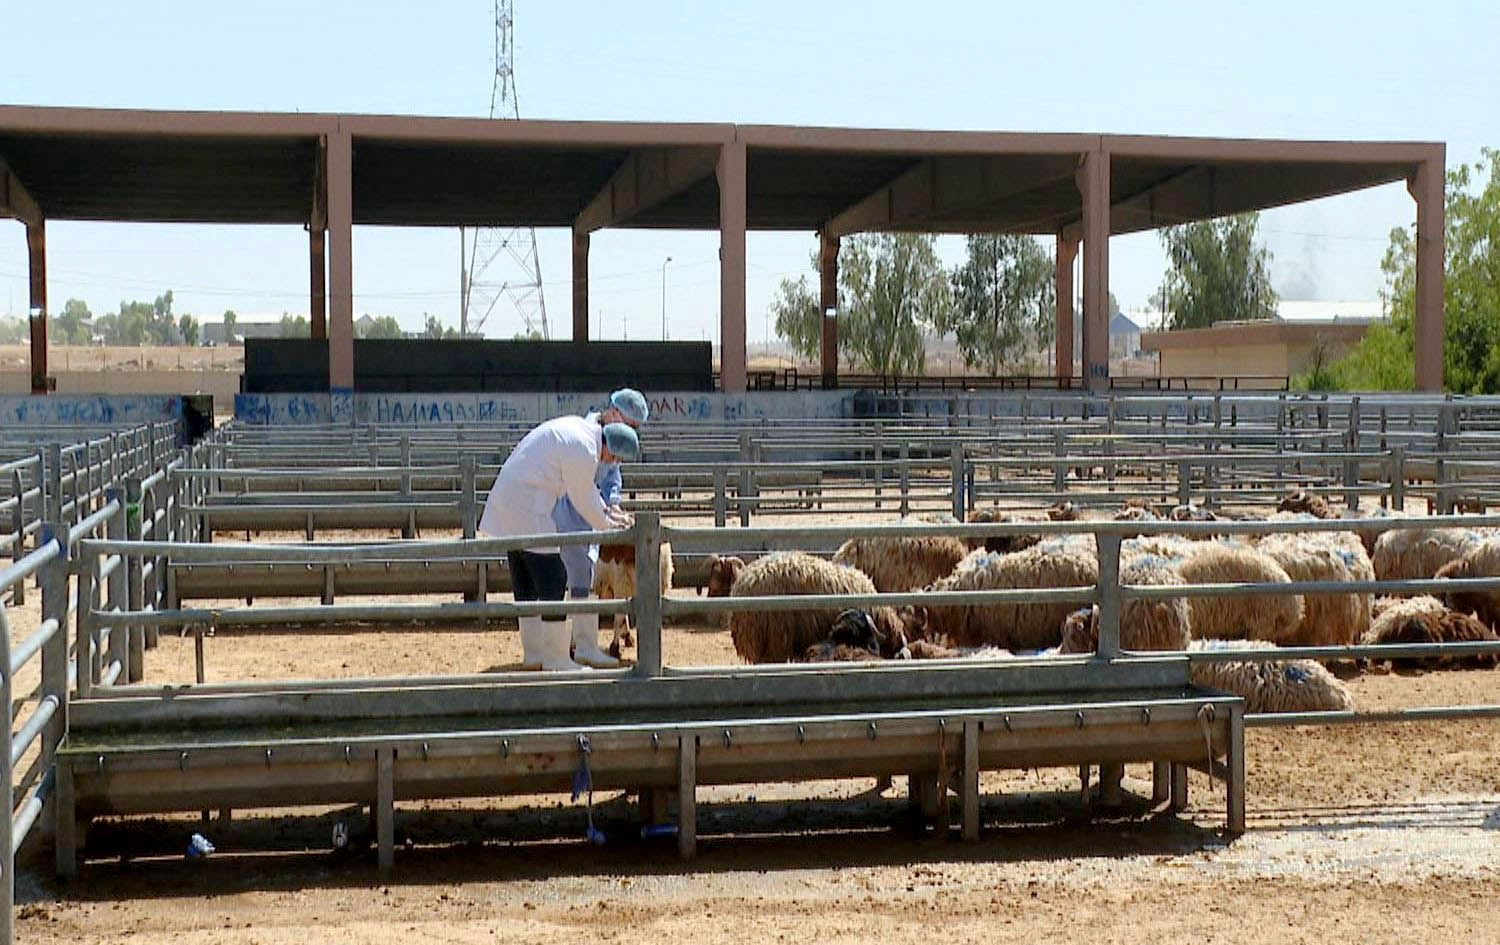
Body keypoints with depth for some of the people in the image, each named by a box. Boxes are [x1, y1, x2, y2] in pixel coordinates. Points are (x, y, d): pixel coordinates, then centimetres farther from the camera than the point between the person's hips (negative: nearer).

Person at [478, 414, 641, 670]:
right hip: (528, 510, -11)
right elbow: (583, 500, -8)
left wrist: (605, 511, 23)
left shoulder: (581, 427, 11)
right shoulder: (585, 452, -20)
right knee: (552, 580, -5)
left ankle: (532, 653, 23)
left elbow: (586, 485, 24)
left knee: (525, 582, 15)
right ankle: (556, 658, -1)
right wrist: (606, 525, 8)